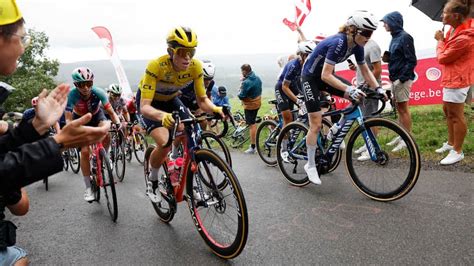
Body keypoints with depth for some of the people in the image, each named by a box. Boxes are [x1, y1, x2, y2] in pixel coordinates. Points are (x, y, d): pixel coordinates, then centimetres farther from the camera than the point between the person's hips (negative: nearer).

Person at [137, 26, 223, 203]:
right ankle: (152, 182, 4)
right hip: (150, 101, -4)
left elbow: (202, 100, -18)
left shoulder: (196, 67, -25)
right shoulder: (156, 66, -37)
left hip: (171, 99, 4)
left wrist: (215, 109, -41)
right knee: (164, 143, -24)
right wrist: (162, 116, -63)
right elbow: (144, 107, -40)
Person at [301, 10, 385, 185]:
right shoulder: (338, 43, -30)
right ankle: (310, 165, 3)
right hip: (311, 76, -7)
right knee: (316, 124, -9)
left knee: (358, 98, -8)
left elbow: (365, 71, 3)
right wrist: (349, 89, -43)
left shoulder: (357, 45, -7)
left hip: (325, 75, 7)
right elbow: (325, 76, -35)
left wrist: (378, 88, -9)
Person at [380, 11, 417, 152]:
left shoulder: (405, 37, -12)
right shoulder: (394, 37, 14)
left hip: (402, 79, -8)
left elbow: (411, 61, -16)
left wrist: (402, 78, -19)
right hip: (395, 78, 8)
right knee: (399, 108, 13)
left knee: (403, 109, -4)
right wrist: (387, 57, 1)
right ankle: (401, 136, 22)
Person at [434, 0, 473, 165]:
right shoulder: (455, 28, 2)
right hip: (451, 77, 10)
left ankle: (457, 151, 12)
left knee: (456, 115, -1)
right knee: (448, 111, 20)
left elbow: (442, 58, -17)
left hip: (457, 79, -10)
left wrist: (440, 40, -6)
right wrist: (442, 40, -6)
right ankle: (451, 143, 35)